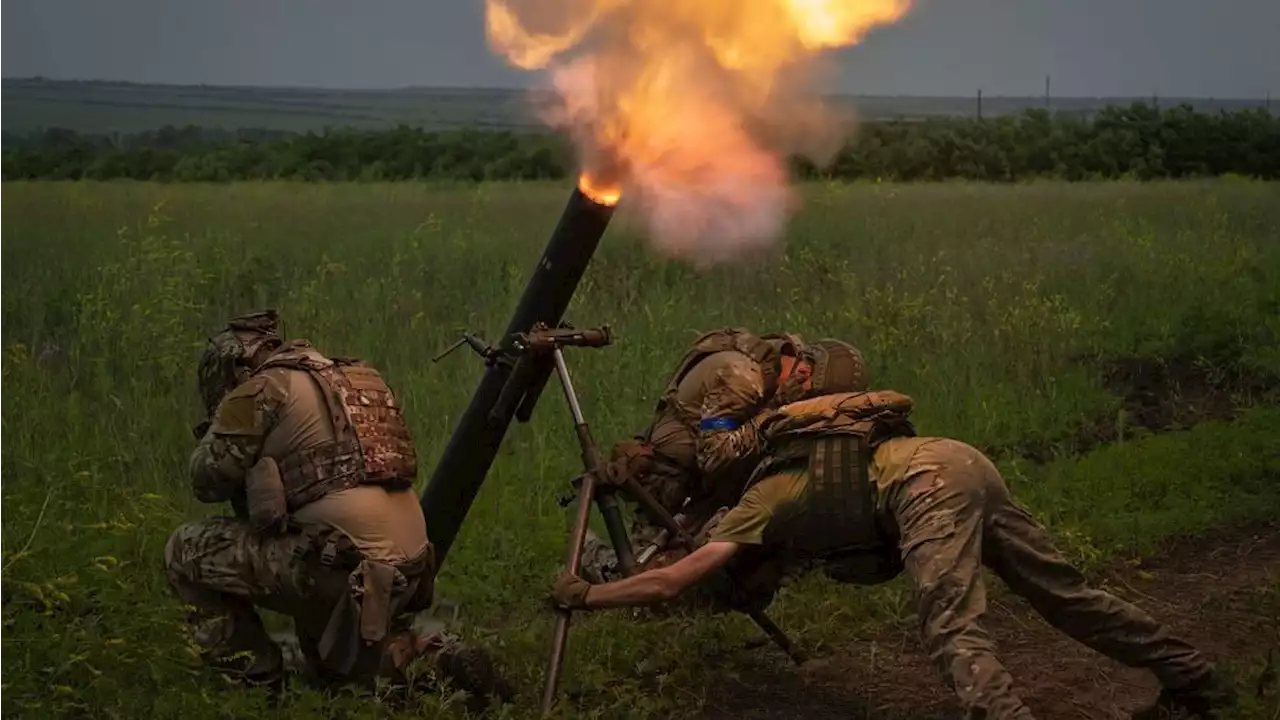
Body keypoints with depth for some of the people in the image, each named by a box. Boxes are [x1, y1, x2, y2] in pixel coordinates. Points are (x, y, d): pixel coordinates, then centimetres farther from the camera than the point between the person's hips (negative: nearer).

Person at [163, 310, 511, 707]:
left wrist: (219, 428, 21)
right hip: (406, 571, 8)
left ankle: (256, 684, 9)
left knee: (187, 550, 7)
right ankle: (436, 657, 10)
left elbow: (207, 481, 3)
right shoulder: (360, 378, 22)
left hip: (343, 566, -8)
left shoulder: (262, 390, -1)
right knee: (332, 667, 33)